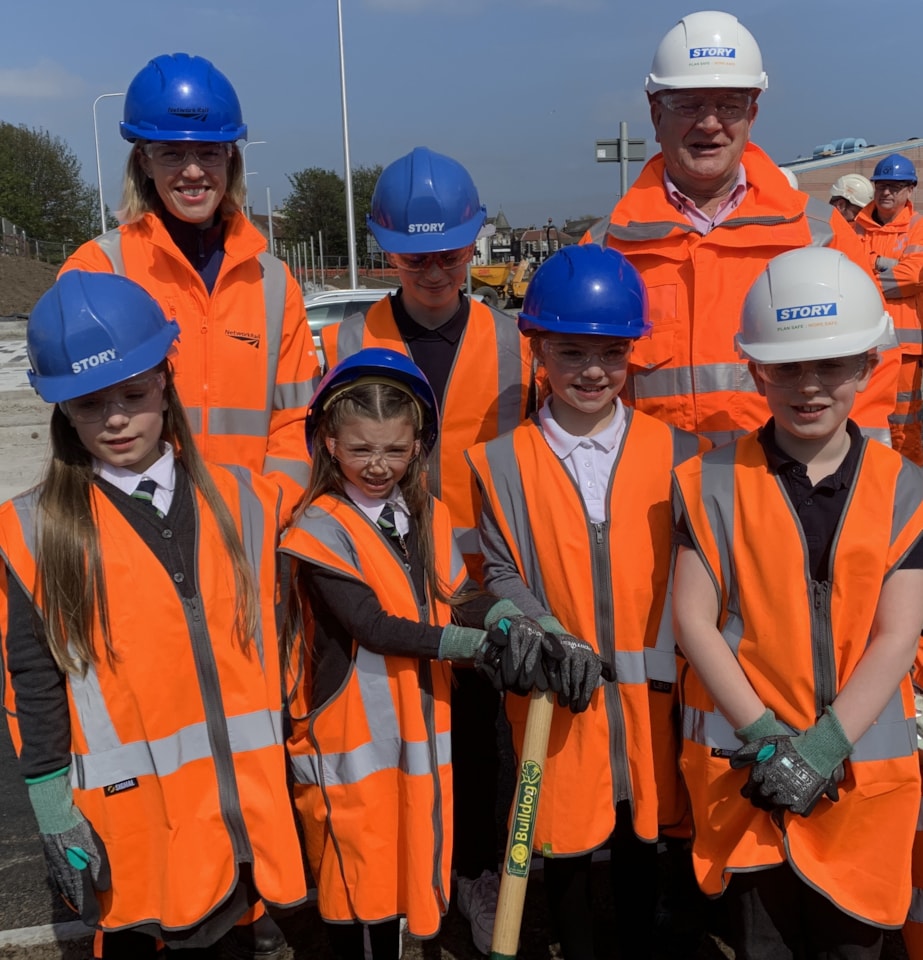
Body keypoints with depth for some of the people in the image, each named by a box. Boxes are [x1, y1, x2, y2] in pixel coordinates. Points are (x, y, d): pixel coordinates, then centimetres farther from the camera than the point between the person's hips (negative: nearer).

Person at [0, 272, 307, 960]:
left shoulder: (243, 501, 0)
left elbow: (275, 640, 6)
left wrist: (293, 756, 8)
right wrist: (57, 817, -4)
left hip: (247, 796, 2)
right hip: (129, 808, -2)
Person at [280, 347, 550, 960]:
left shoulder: (431, 518, 6)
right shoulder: (321, 529, -14)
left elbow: (458, 596, 1)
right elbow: (373, 626, -20)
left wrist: (508, 621, -20)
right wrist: (479, 646, -23)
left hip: (418, 722, 6)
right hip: (351, 730, -5)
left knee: (409, 858, 18)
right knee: (356, 869, 7)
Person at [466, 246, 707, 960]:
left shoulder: (675, 451, 0)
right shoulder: (503, 463, -2)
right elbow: (501, 575, -4)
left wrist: (673, 659, -11)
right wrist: (551, 640, -19)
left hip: (648, 690, 1)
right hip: (554, 695, 0)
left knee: (640, 841, 16)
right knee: (565, 843, 13)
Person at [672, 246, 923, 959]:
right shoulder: (715, 483, -5)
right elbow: (694, 620, -7)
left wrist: (822, 748, -15)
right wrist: (768, 740, -13)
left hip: (863, 771, 2)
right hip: (747, 766, -1)